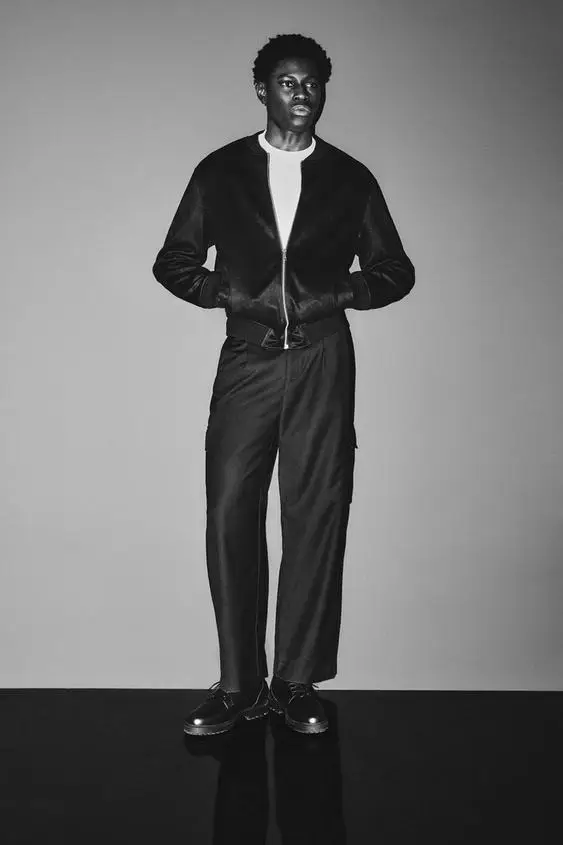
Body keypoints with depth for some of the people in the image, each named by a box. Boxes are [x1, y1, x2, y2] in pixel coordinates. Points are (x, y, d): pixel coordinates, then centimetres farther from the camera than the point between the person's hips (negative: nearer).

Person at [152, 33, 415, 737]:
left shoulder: (350, 177, 13)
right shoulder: (219, 171, 13)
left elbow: (395, 271, 14)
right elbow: (172, 262, 13)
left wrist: (335, 294, -4)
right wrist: (229, 294, -5)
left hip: (322, 360, 0)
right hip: (246, 359, 0)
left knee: (316, 517, -2)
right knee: (230, 516, -5)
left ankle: (297, 683, 10)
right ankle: (238, 686, 6)